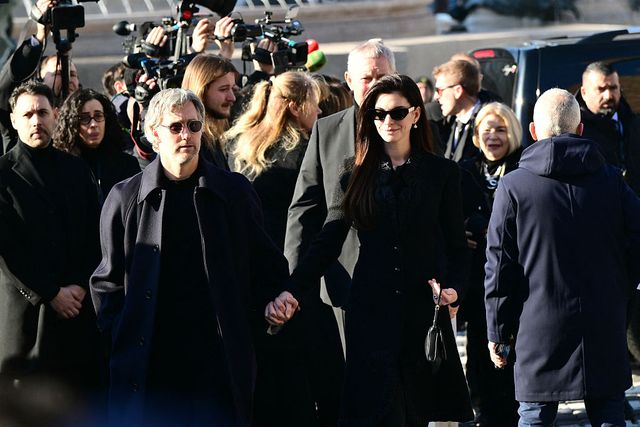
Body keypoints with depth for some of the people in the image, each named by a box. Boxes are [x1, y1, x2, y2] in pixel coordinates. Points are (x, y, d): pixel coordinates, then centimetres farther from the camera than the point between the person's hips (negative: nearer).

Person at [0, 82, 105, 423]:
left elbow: (94, 237, 10)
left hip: (78, 304, 4)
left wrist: (80, 286, -5)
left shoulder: (76, 170, 12)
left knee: (81, 402, 1)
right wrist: (51, 294, -10)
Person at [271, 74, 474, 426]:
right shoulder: (357, 175, 8)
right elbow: (327, 242, 4)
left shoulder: (442, 173, 6)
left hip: (425, 309, 0)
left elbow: (456, 245, 7)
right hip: (371, 312, 0)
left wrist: (454, 287, -13)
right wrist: (292, 292, -9)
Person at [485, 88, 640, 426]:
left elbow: (500, 265, -3)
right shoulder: (612, 181, 2)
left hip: (541, 328, -2)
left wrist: (497, 331, 4)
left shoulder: (513, 187, -4)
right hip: (605, 330, 2)